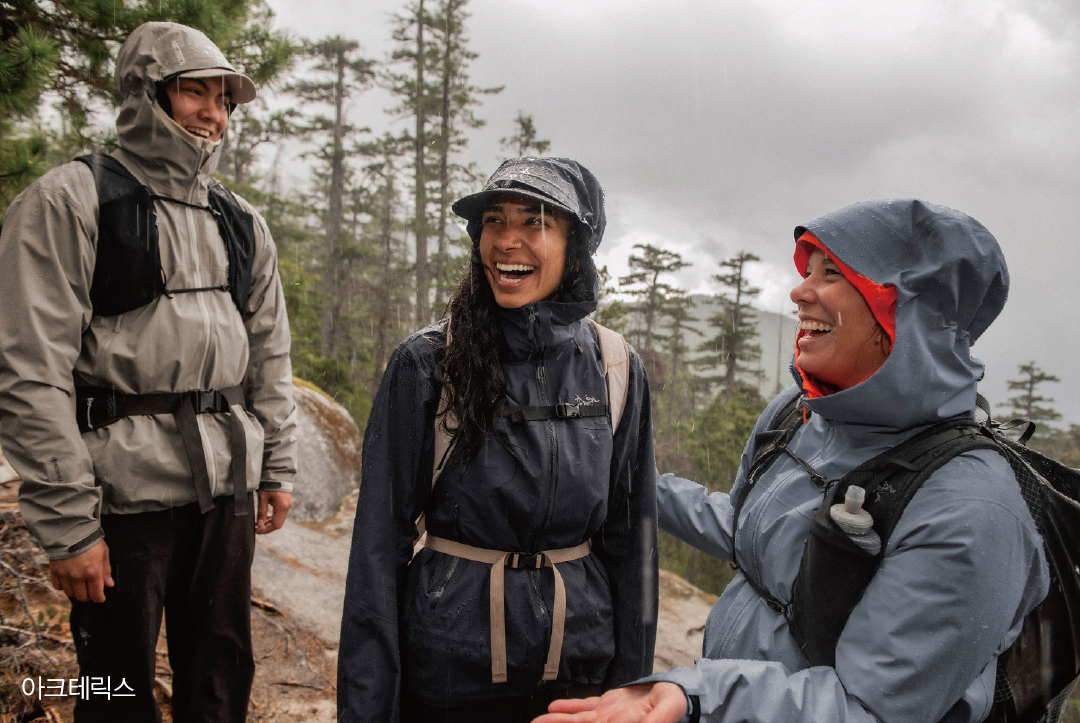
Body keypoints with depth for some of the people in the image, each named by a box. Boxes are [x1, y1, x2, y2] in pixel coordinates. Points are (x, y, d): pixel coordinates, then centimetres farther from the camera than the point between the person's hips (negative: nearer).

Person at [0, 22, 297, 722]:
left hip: (227, 485, 5)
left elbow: (270, 354, 16)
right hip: (124, 487, -5)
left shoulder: (241, 222, 12)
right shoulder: (70, 201, -6)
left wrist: (278, 467, 10)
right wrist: (67, 522, -15)